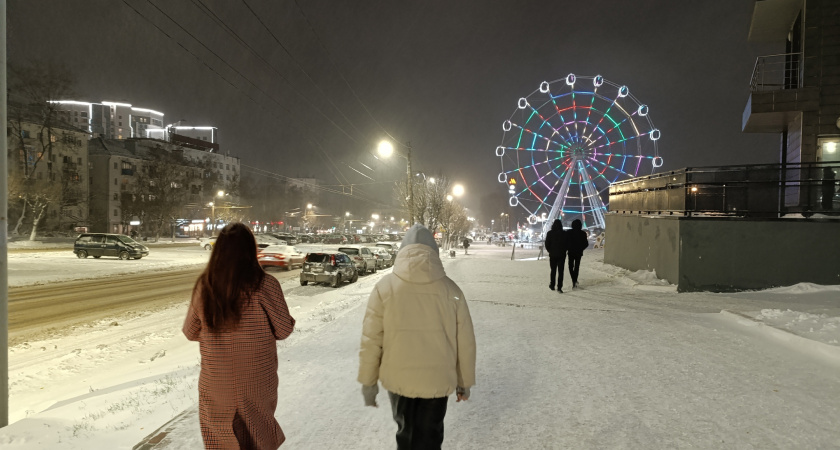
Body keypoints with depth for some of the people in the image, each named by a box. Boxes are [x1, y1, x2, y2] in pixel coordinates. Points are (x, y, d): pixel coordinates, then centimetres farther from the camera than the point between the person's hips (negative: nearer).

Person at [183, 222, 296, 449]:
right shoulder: (265, 286, -20)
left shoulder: (204, 285, -11)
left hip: (216, 381, 2)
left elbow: (190, 332, 1)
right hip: (256, 381, -2)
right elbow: (284, 330, -11)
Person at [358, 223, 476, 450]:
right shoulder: (451, 290, -8)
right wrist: (464, 382, 11)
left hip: (398, 378, 0)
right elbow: (465, 343, -2)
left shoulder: (384, 287, -10)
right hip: (438, 380, 0)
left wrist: (368, 381, 6)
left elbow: (370, 342, -7)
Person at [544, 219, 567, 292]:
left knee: (553, 270, 14)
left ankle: (552, 285, 20)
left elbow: (547, 244, -3)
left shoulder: (550, 233, -6)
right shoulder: (564, 233, -5)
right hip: (562, 255, 0)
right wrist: (564, 251, 13)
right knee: (561, 271, 2)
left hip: (552, 254, 1)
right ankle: (559, 287, -3)